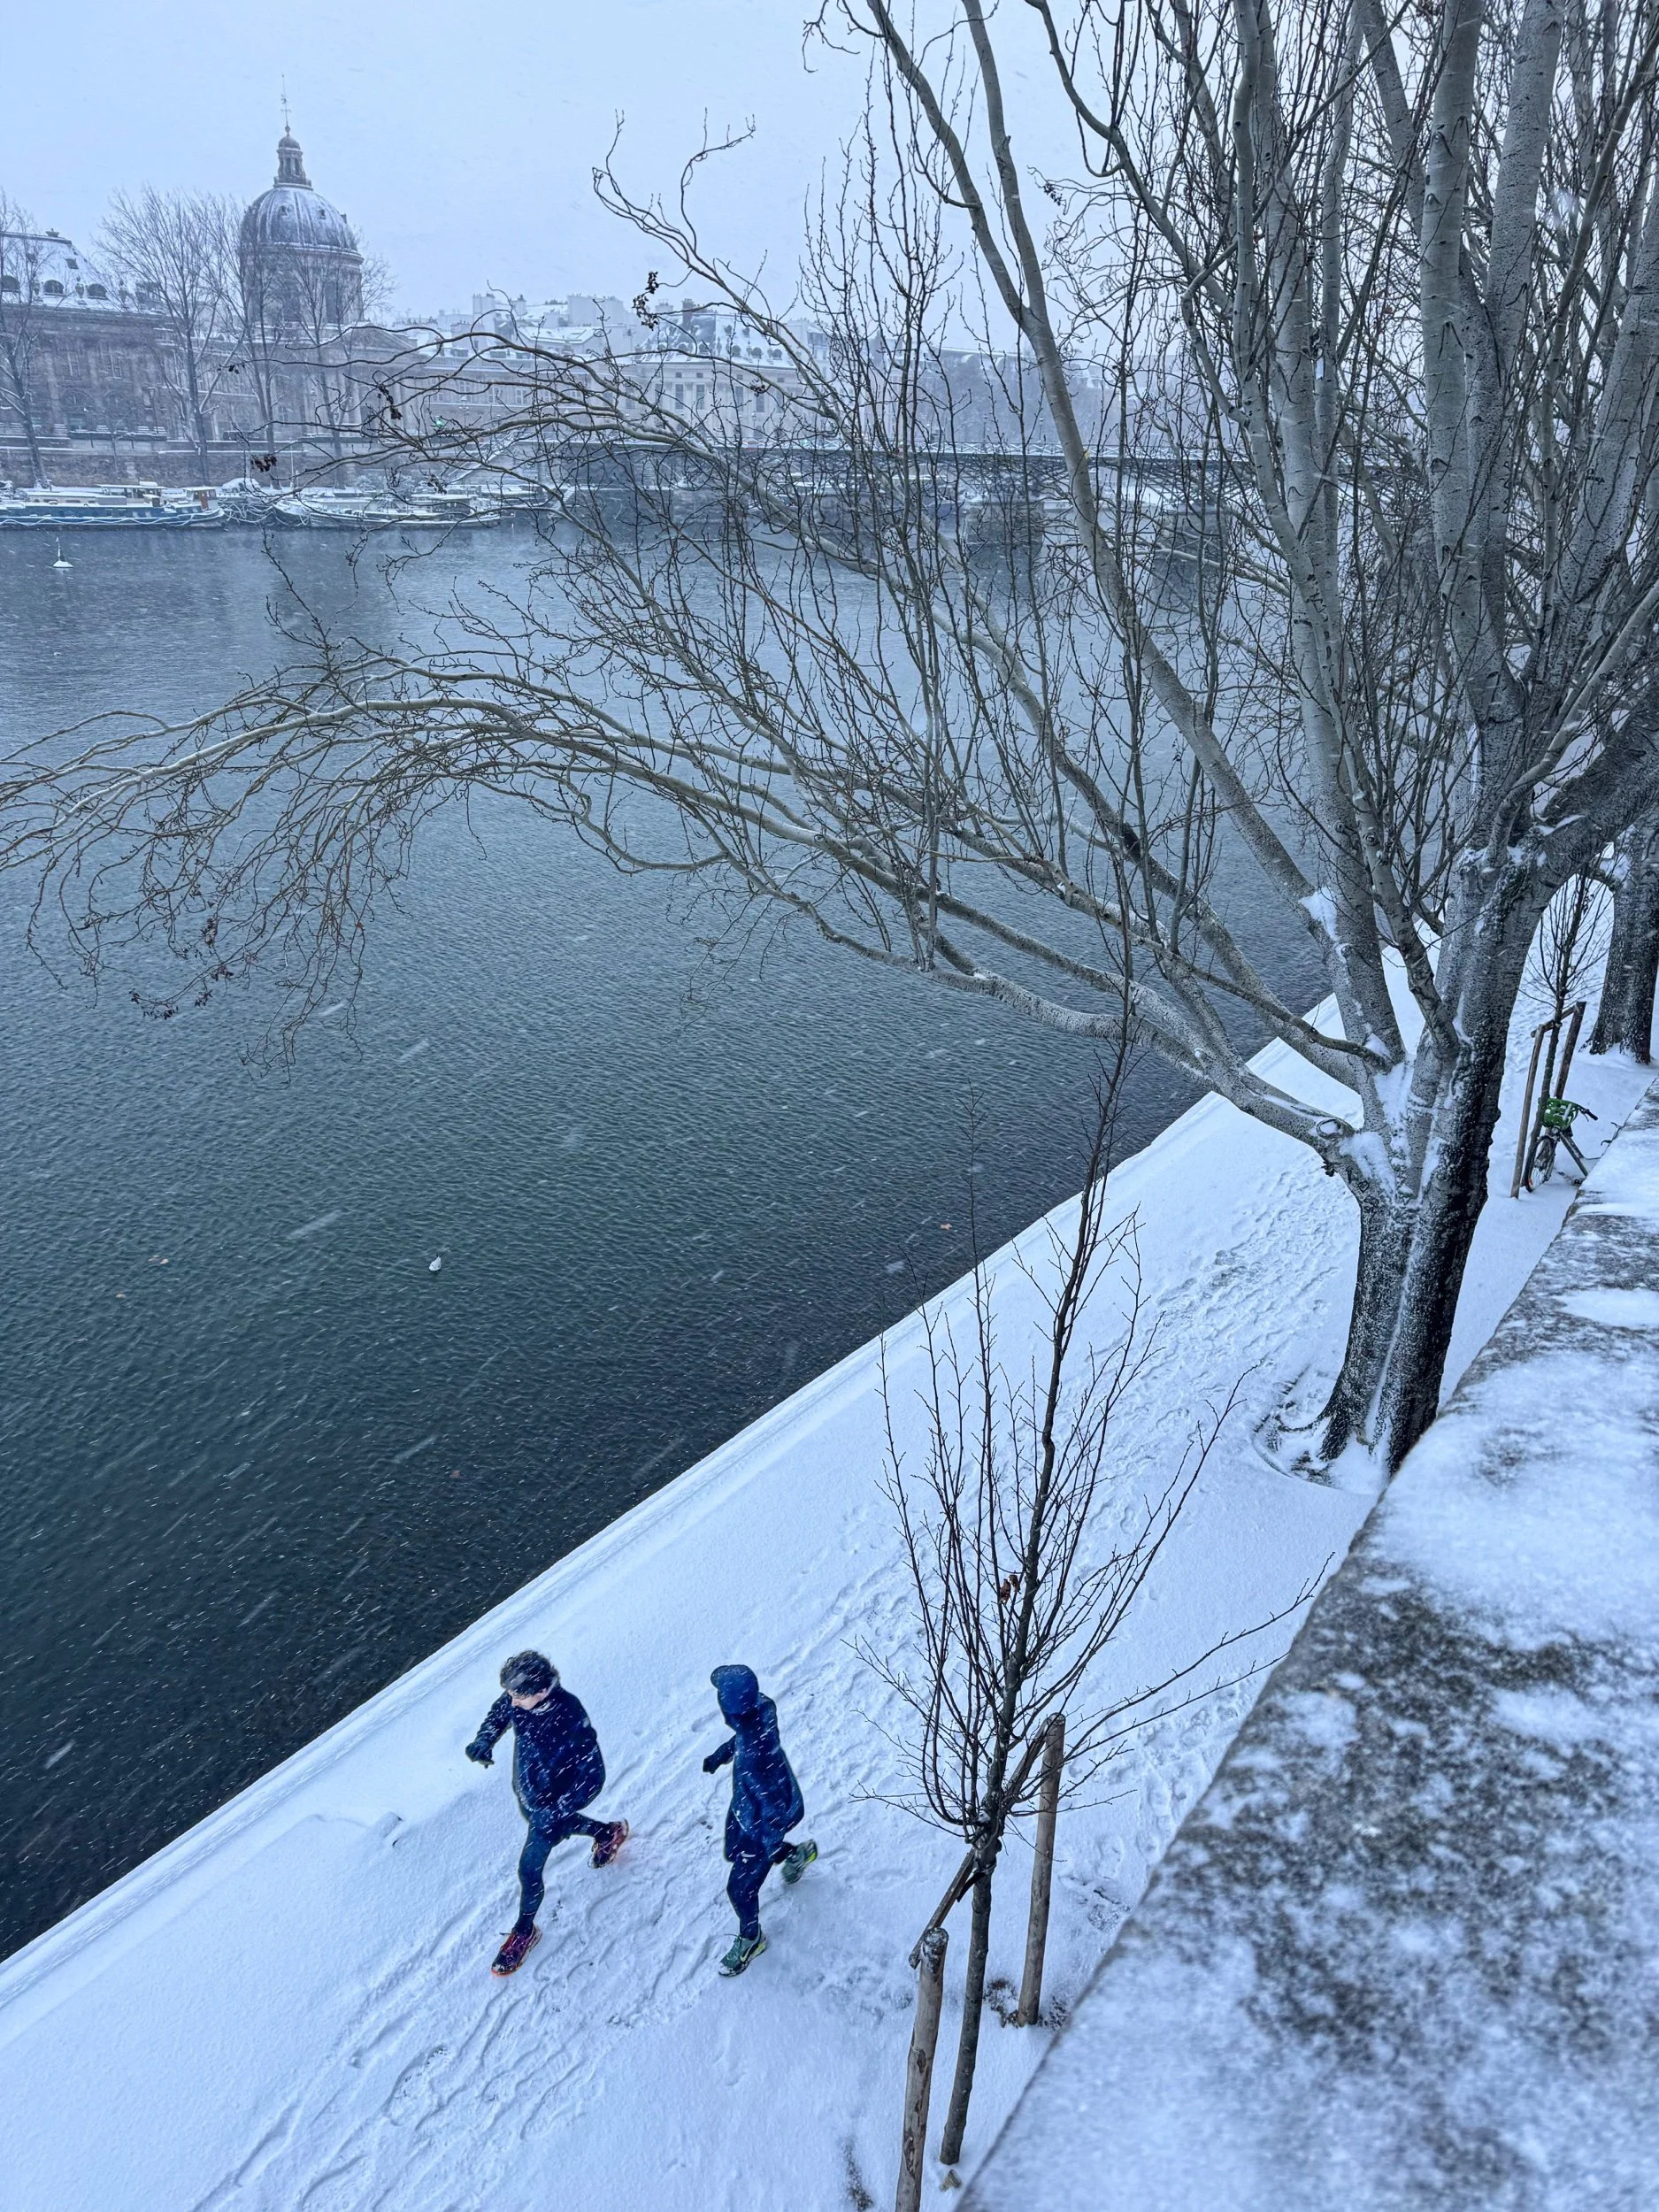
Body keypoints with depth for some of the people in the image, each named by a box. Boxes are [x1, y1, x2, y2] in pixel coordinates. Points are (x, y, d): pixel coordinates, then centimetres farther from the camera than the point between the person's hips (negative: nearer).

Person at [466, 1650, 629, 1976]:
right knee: (549, 1825, 32)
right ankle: (610, 1832, 58)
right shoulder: (518, 1697, -24)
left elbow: (592, 1775, -30)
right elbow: (500, 1712, 2)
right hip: (525, 1790, 7)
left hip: (550, 1803, -7)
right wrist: (484, 1740, -14)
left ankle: (525, 1930, 32)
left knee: (529, 1869, 3)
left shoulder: (571, 1720, -40)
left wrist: (561, 1808, -32)